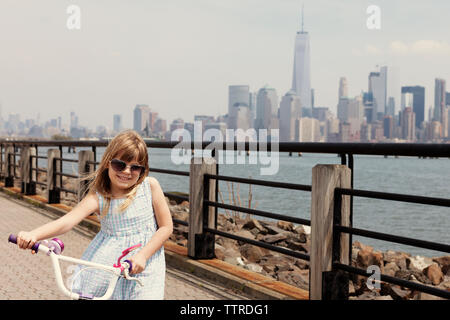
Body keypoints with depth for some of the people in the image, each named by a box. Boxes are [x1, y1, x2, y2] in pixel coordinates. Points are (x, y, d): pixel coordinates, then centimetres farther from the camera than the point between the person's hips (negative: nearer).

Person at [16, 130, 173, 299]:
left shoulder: (150, 185, -5)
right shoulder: (98, 196, -7)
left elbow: (166, 226, -2)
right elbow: (68, 220, -22)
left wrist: (143, 255, -15)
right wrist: (33, 234, -40)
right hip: (106, 261, 1)